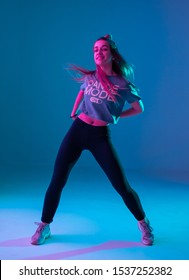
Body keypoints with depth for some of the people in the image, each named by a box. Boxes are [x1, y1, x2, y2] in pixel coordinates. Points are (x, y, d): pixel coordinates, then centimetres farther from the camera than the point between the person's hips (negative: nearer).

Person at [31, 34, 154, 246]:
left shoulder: (122, 84, -4)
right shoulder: (89, 77, 5)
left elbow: (139, 108, 9)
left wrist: (115, 116, 4)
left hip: (100, 136, -2)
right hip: (78, 130, 3)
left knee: (122, 185, -2)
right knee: (57, 181, 0)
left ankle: (143, 224, 22)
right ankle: (44, 227, 17)